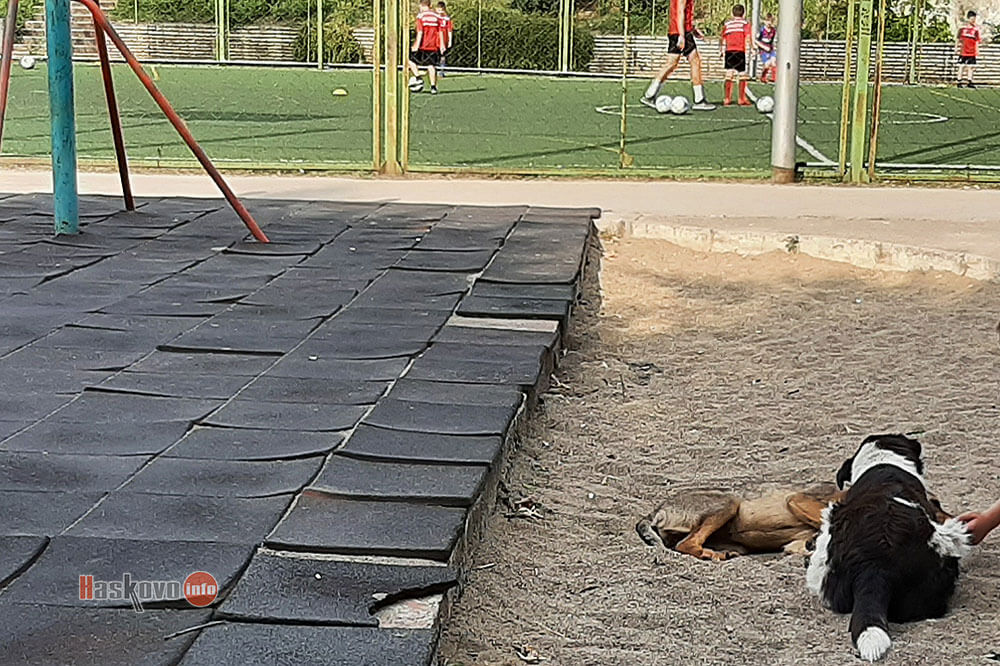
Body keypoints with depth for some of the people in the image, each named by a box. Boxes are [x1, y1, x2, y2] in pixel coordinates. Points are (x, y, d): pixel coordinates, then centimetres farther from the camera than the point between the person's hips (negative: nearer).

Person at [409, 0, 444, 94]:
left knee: (410, 59, 13)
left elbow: (420, 32, -14)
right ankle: (433, 86, 2)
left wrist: (417, 45, -14)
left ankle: (417, 77, -2)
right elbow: (440, 32, 10)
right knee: (431, 65, 9)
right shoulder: (436, 16, 8)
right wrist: (441, 45, 16)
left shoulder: (420, 15, -7)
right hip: (434, 46, 4)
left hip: (423, 45, -4)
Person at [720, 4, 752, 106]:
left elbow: (722, 38, 12)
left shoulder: (727, 24, 14)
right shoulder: (745, 23, 5)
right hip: (740, 51, -3)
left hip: (729, 51, 3)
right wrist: (748, 50, -7)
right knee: (742, 75, 3)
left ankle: (727, 99, 1)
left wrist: (721, 51, 18)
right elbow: (747, 38, -6)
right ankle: (742, 99, 5)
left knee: (729, 74, 5)